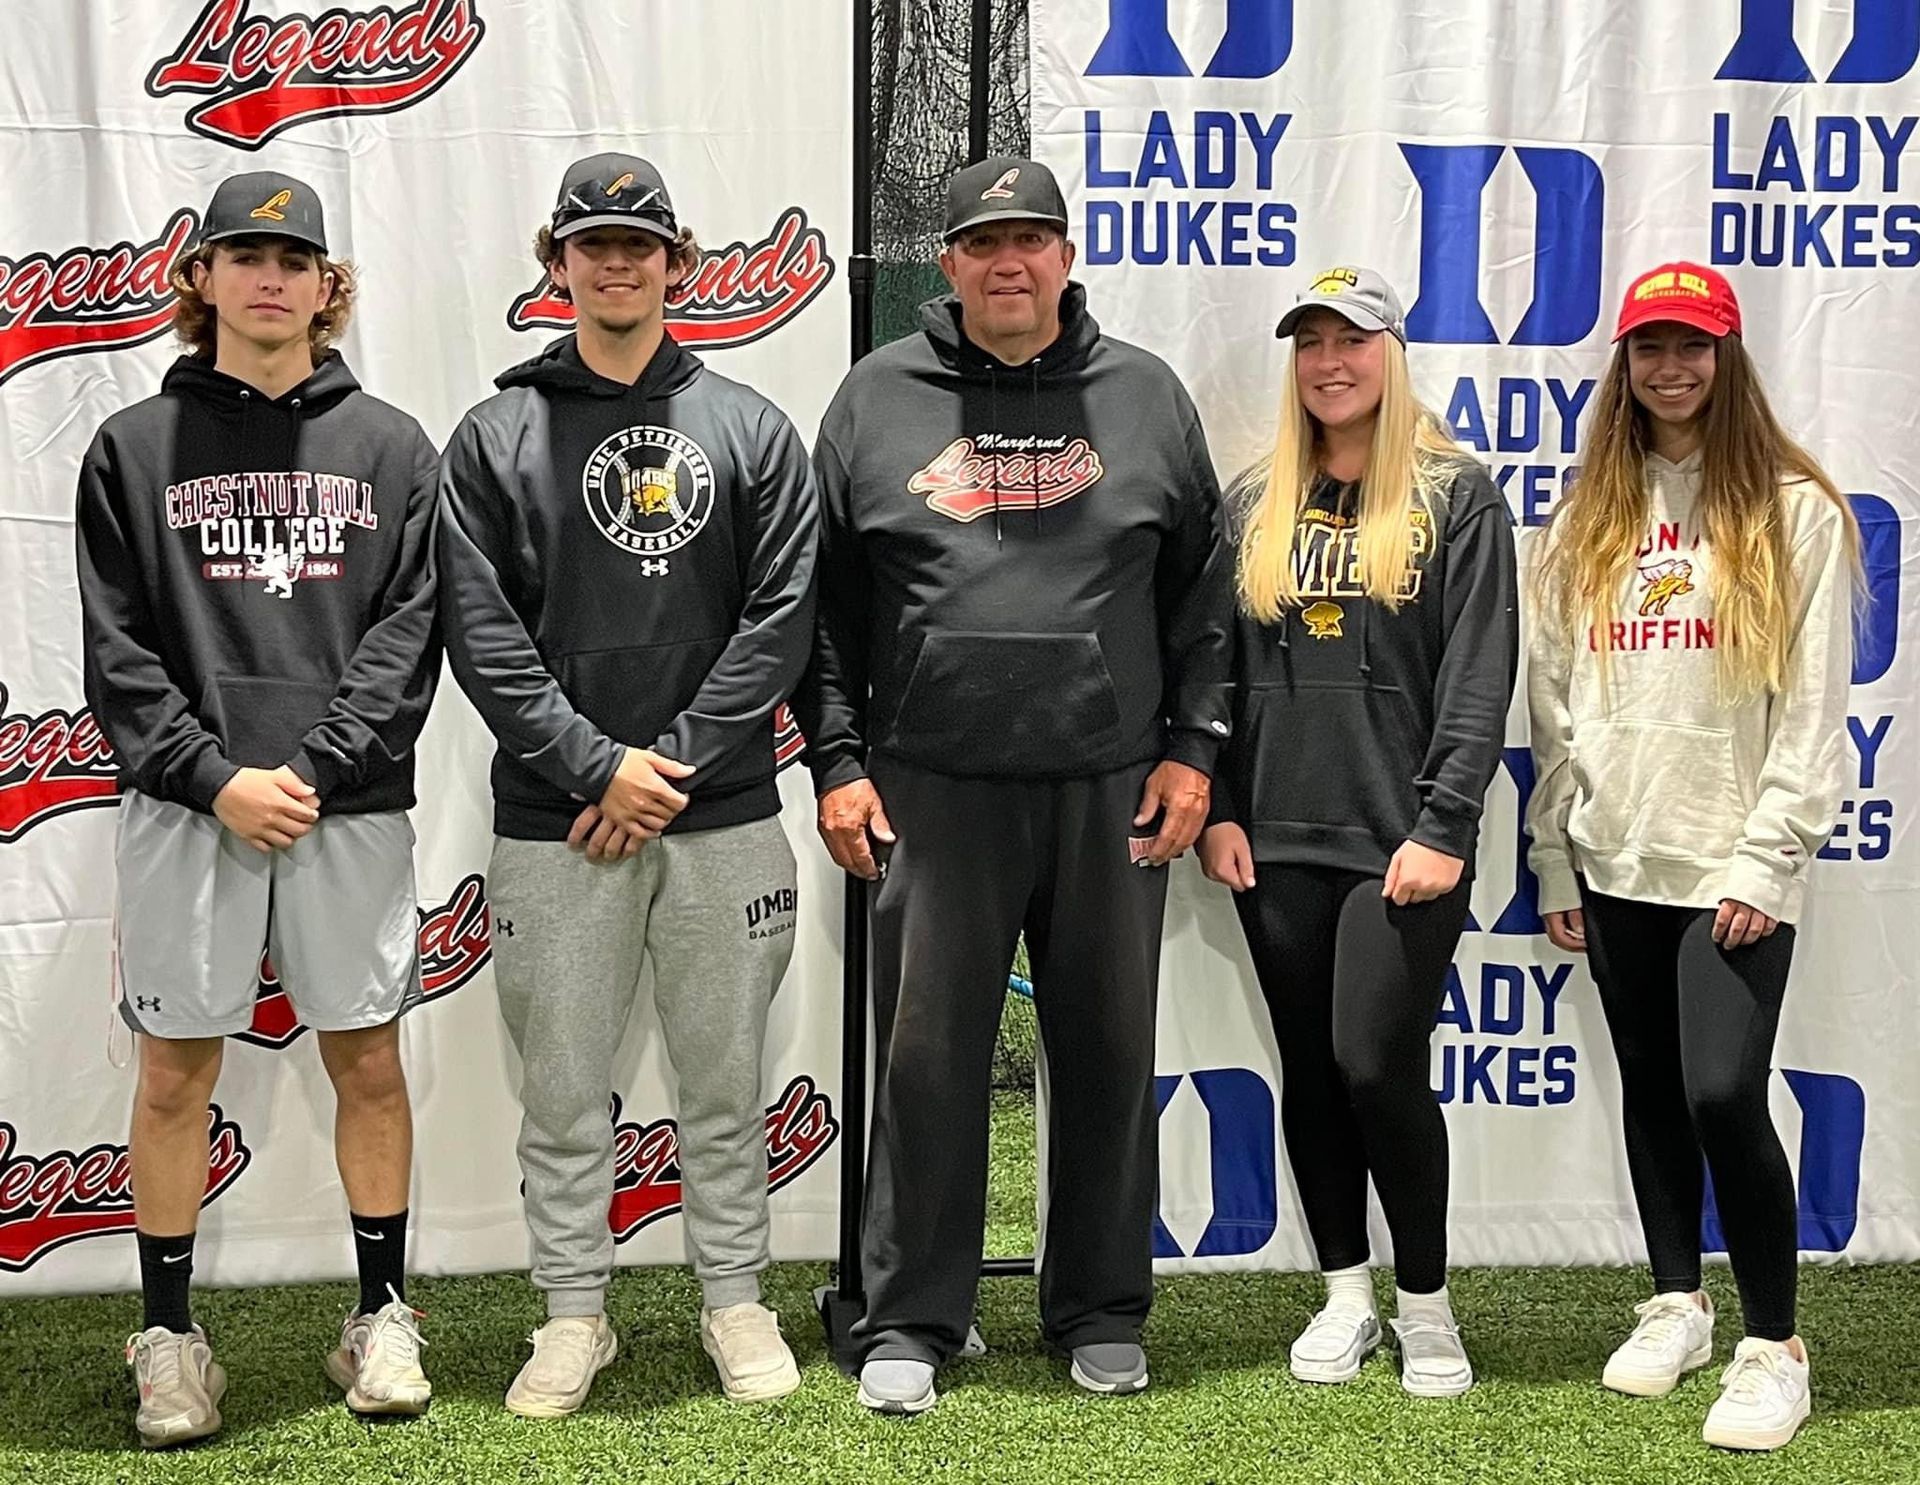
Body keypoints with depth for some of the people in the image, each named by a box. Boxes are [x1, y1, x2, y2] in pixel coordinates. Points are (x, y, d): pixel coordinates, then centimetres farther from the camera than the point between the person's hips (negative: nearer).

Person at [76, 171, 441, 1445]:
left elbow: (410, 632, -1)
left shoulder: (390, 446, 7)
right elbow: (117, 649, 1)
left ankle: (383, 1314, 20)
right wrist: (215, 778, -12)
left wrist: (313, 771, -12)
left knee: (369, 1061, 6)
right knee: (177, 1069, 5)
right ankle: (170, 1333, 17)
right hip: (185, 809, 0)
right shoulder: (135, 447, 6)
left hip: (352, 808, 0)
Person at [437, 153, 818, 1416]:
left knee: (725, 1081, 9)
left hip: (725, 817, 1)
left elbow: (782, 615, -1)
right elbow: (482, 634, -2)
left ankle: (736, 1300, 23)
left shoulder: (751, 428, 7)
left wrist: (674, 760, -9)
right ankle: (576, 1313, 20)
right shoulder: (497, 436, 5)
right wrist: (598, 764, -11)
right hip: (555, 823, 0)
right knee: (563, 1089, 6)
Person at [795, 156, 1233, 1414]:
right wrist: (838, 759, 0)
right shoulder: (878, 398, 5)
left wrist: (1192, 748, 3)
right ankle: (912, 1322, 16)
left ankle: (1103, 1312, 24)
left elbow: (1205, 589, 9)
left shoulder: (1146, 397, 8)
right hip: (933, 788, -1)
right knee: (929, 1059, 3)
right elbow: (823, 596, 6)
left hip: (1113, 789, 1)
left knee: (1108, 1054, 9)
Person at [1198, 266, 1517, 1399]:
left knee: (1378, 1065, -8)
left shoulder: (1458, 498, 0)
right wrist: (1219, 811, 4)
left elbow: (1479, 682, -6)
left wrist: (1443, 828, -13)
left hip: (1401, 845, -4)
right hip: (1277, 841, 4)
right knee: (1311, 1072, 9)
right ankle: (1347, 1297, 23)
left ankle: (1426, 1304, 10)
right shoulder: (1255, 504, 12)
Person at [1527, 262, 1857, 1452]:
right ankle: (1677, 1305, 29)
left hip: (1734, 863, -5)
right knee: (1651, 1093, 13)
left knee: (1724, 1094, -13)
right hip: (1617, 861, 5)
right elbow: (1555, 697, 11)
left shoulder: (1795, 511, -3)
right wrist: (1556, 861, 7)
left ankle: (1774, 1347, 2)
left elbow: (1817, 704, -7)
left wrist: (1768, 858, -13)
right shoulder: (1589, 519, 11)